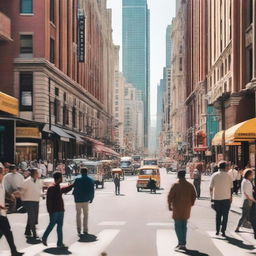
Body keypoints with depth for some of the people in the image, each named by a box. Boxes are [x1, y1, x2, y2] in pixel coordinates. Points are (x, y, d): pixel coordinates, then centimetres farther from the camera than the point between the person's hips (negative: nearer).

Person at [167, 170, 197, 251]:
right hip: (186, 210, 4)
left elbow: (170, 196, -11)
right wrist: (190, 204, 17)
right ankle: (183, 244, 15)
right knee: (184, 226, 14)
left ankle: (181, 243, -12)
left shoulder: (175, 185, -9)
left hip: (177, 209, -4)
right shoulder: (190, 185, 3)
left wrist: (170, 205, 0)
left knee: (178, 226, 0)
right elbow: (194, 196, 6)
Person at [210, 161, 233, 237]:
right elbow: (231, 188, -3)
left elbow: (211, 187, 0)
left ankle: (217, 230, 15)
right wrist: (231, 197, 8)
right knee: (225, 215, 6)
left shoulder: (214, 175, 0)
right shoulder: (228, 176, -5)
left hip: (216, 198, 2)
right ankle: (223, 231, 2)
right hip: (226, 198, -2)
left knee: (218, 214, 15)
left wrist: (211, 197, 10)